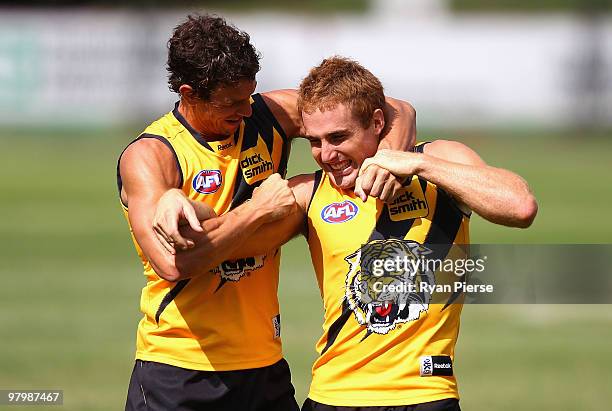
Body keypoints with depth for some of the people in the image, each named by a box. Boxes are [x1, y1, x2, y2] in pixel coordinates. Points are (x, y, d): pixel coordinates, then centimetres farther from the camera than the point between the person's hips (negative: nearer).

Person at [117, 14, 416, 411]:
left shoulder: (269, 114, 1)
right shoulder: (148, 156, -13)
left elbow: (397, 111, 5)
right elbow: (171, 263, -29)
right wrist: (258, 209, -21)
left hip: (265, 365, 5)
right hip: (178, 375, -4)